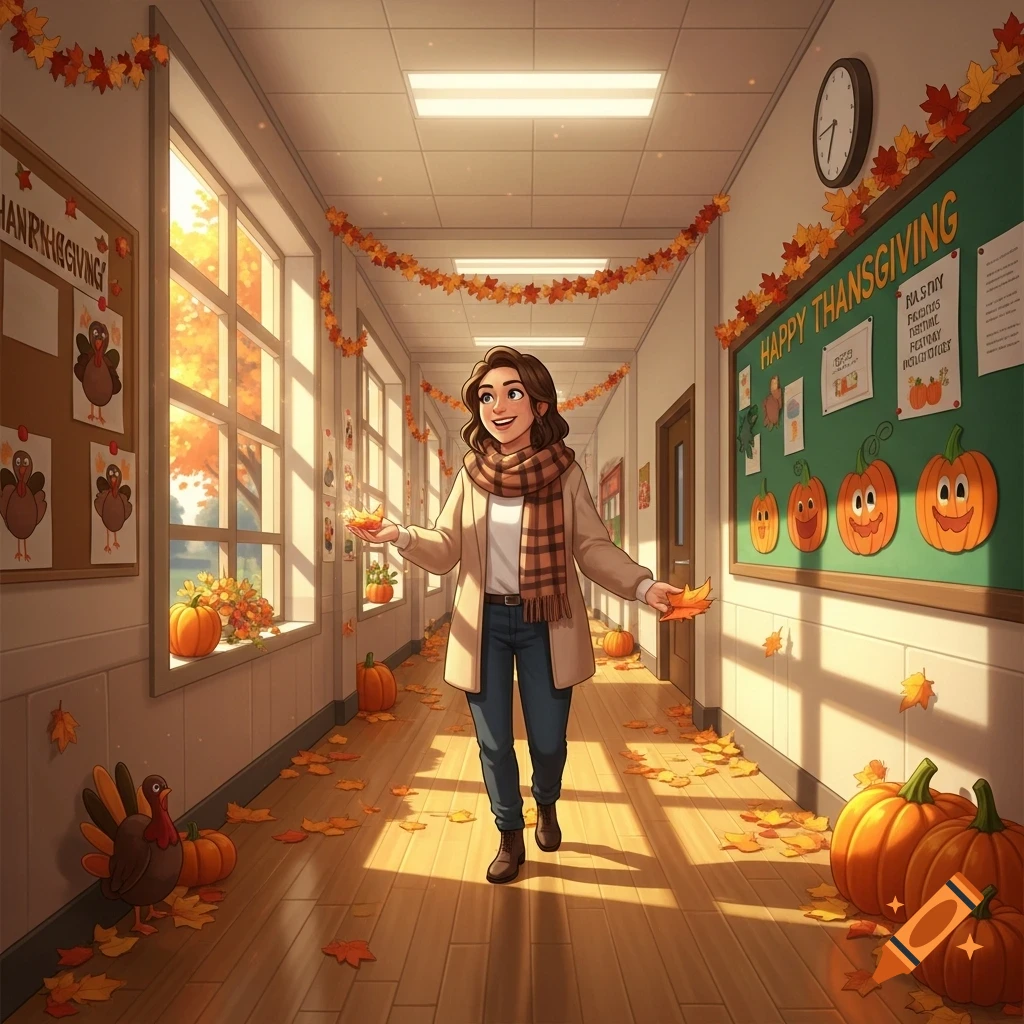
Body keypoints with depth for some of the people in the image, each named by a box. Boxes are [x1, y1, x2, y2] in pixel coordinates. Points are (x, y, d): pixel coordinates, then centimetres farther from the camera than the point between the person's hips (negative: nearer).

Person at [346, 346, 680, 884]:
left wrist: (644, 585, -21)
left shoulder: (565, 473, -4)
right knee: (493, 742, 9)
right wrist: (402, 536, -19)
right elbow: (446, 550, 0)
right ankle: (510, 834, 34)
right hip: (485, 622, 1)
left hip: (546, 624, -1)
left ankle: (546, 804, 43)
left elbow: (595, 549, -5)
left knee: (548, 739, 7)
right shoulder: (472, 474, 0)